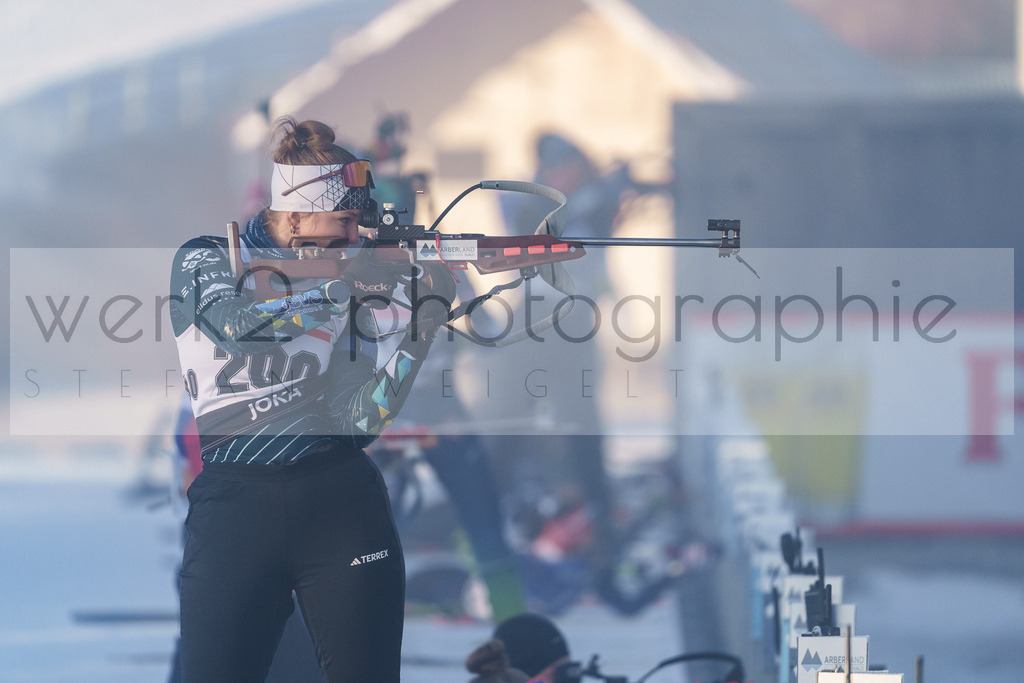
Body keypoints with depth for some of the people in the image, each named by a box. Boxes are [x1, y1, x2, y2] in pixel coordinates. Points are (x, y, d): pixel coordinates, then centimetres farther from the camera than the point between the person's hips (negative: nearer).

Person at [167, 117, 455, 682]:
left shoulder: (348, 294, 12)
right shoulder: (205, 263, 4)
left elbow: (360, 418, 1)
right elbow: (235, 326, -19)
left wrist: (425, 320, -6)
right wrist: (341, 283, -14)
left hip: (345, 506, 3)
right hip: (234, 505, -3)